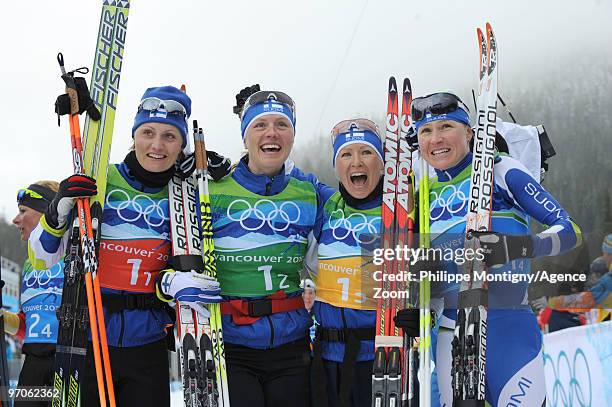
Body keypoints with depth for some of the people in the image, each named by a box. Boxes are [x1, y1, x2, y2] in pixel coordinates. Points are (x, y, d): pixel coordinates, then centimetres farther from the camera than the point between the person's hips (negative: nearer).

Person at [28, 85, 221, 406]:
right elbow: (42, 258, -2)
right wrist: (59, 211, -20)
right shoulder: (97, 181, -4)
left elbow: (183, 273, 6)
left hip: (148, 347, 2)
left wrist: (174, 284, -17)